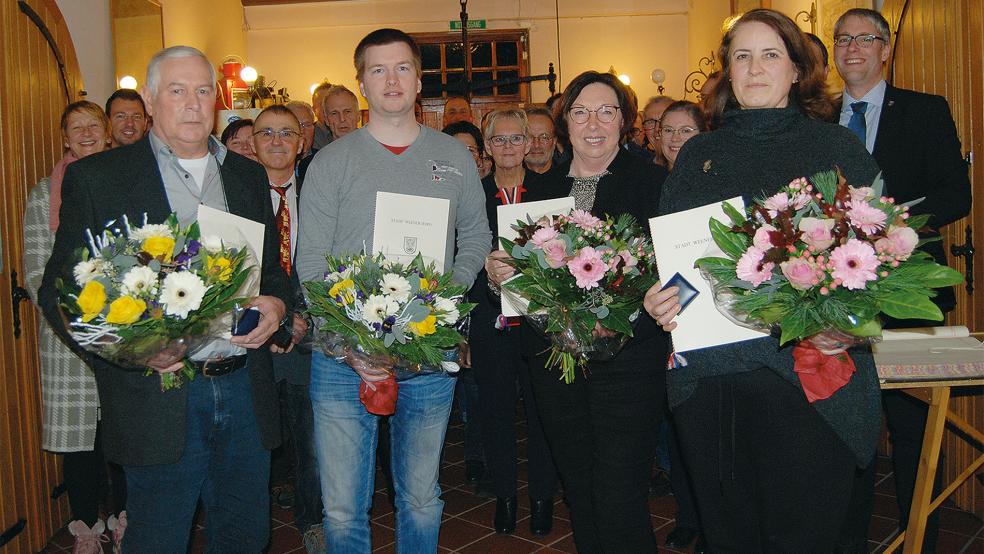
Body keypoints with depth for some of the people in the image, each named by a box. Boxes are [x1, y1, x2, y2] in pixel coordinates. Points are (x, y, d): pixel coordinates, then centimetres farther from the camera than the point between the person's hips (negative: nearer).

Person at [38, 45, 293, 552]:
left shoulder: (248, 176, 11)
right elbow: (60, 290, -3)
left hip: (245, 391, 4)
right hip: (159, 399, -4)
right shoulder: (96, 177, -2)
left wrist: (277, 304, -6)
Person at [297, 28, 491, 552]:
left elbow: (475, 236, 14)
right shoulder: (331, 162, 1)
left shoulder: (454, 157, 8)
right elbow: (310, 261, -3)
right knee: (342, 509, 6)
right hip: (343, 357, -1)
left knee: (422, 499, 16)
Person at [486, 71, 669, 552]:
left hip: (626, 355, -4)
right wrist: (498, 273, -5)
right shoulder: (541, 190, 13)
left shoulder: (652, 182, 0)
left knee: (619, 500, -5)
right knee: (578, 492, 16)